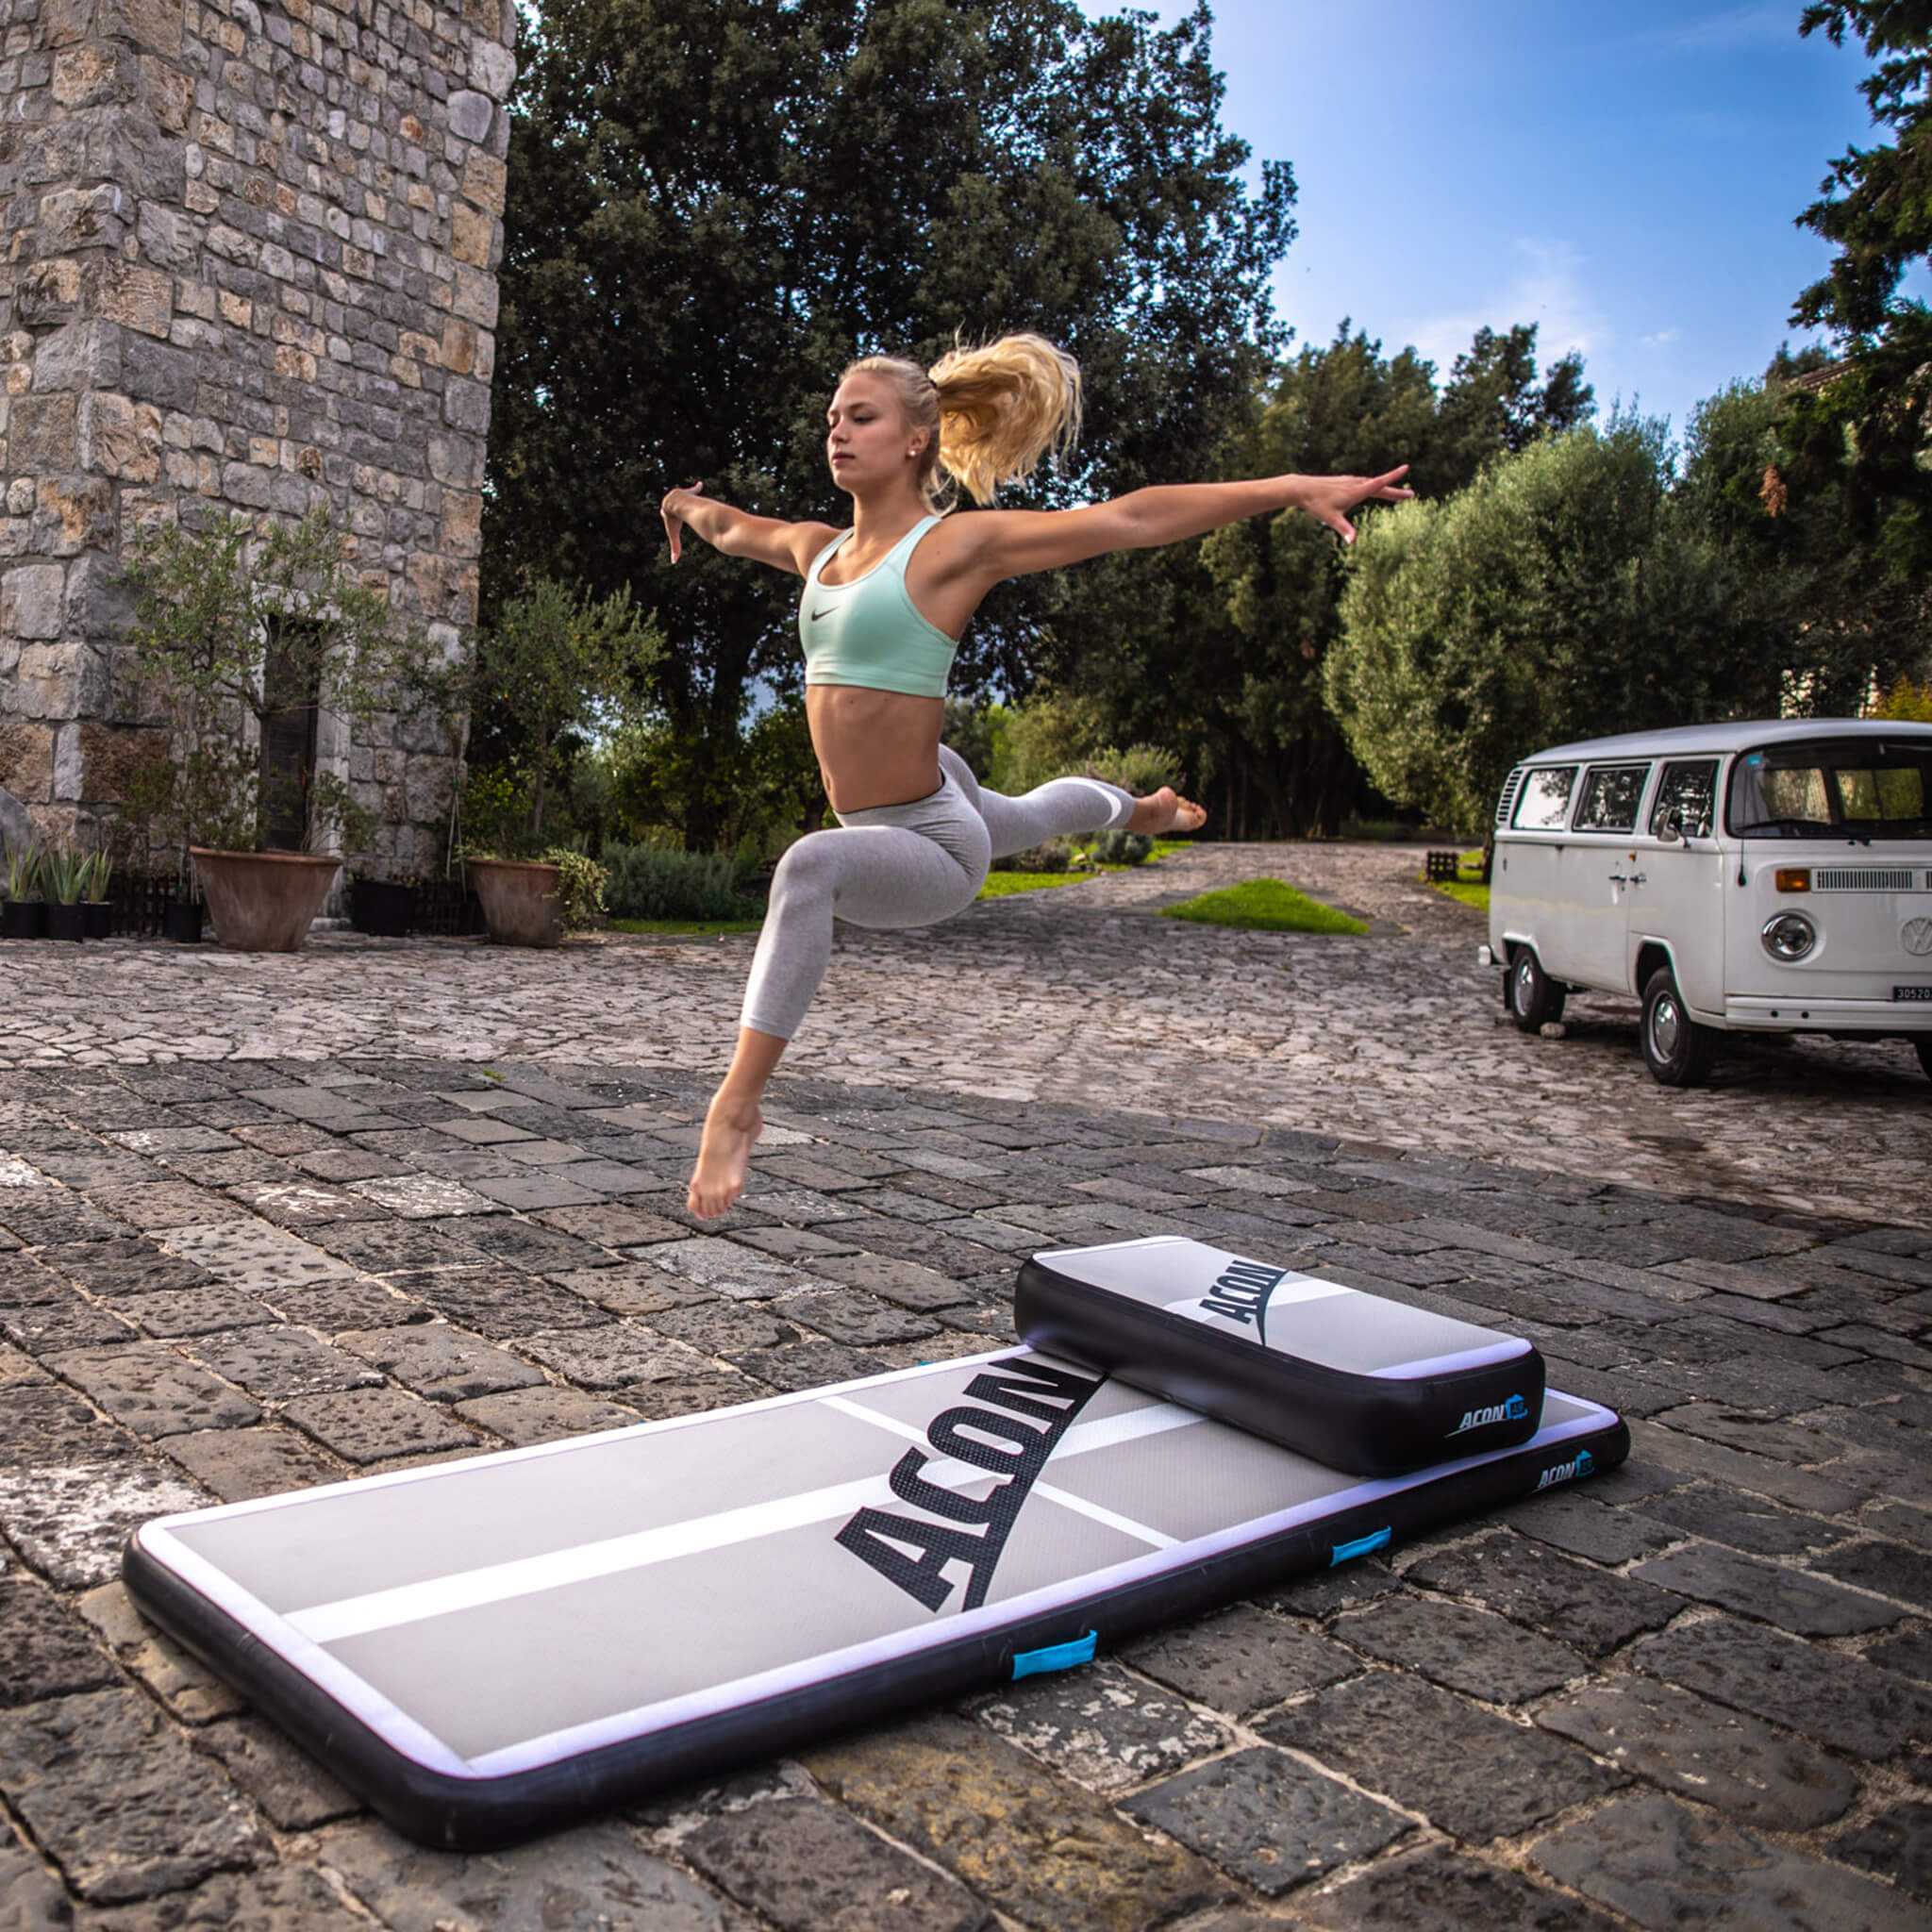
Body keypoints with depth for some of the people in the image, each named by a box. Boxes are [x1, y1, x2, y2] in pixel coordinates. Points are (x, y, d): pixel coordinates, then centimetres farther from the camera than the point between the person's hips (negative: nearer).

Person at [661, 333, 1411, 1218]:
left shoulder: (956, 545, -18)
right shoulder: (820, 549, 3)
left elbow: (1133, 519, -23)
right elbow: (737, 532, 26)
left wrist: (1295, 487, -27)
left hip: (934, 847, -10)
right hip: (887, 825, 10)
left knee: (810, 865, -40)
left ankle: (736, 1104, -35)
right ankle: (1138, 810, 73)